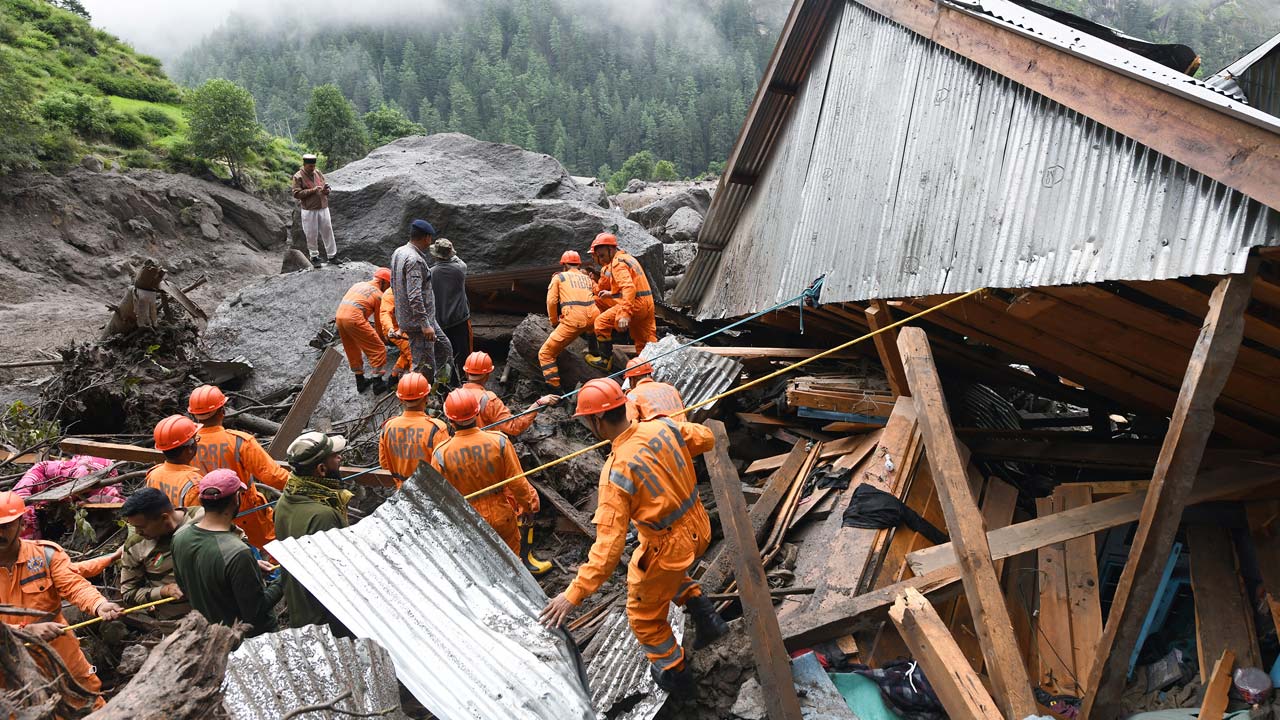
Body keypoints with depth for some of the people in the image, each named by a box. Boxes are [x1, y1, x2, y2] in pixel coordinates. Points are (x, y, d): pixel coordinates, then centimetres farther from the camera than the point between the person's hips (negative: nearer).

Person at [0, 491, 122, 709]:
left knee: (90, 701, 14)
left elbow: (74, 584, -18)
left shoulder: (46, 553, -7)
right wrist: (27, 631, -32)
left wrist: (99, 604, -38)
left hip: (62, 656, 0)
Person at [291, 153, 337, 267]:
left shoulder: (318, 173, 9)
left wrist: (326, 190, -7)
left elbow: (326, 189, 18)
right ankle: (314, 257, 16)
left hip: (323, 208, 4)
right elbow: (296, 194, -13)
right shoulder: (298, 177, -6)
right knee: (311, 235, 3)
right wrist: (312, 190, -20)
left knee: (327, 232, 5)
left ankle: (332, 256, 13)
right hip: (309, 211, -4)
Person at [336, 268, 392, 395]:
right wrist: (381, 337, 24)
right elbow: (379, 320, 8)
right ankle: (378, 384, -1)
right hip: (354, 319, -8)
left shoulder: (359, 284, 23)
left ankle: (360, 382, 29)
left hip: (339, 316, 8)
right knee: (378, 349, 1)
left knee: (352, 350, 21)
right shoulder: (379, 295, 4)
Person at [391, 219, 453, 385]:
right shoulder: (414, 260, -23)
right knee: (424, 367, -3)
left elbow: (394, 284, 19)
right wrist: (425, 324, -27)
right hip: (417, 321, -10)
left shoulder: (398, 252, 8)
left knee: (444, 348, 21)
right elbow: (415, 296, -29)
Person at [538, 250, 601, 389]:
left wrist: (554, 322, 18)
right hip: (592, 318, 5)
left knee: (545, 354, 3)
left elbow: (551, 301, 5)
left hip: (572, 321, -5)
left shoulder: (558, 277, 14)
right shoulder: (587, 278, 25)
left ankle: (555, 387, -9)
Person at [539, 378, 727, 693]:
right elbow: (706, 439, 9)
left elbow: (608, 546, -31)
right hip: (698, 527, 7)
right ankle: (705, 616, 33)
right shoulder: (664, 427, -13)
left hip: (668, 546, -7)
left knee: (645, 616, 21)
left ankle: (674, 673, 41)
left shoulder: (616, 472, -29)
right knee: (668, 573, 38)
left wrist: (573, 595, -26)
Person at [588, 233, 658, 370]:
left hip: (635, 304, -10)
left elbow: (629, 287, -27)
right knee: (644, 342, 16)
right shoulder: (628, 258, 20)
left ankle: (606, 360, 2)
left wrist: (625, 314, -35)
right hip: (647, 304, 10)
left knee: (602, 322, -5)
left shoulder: (618, 263, -11)